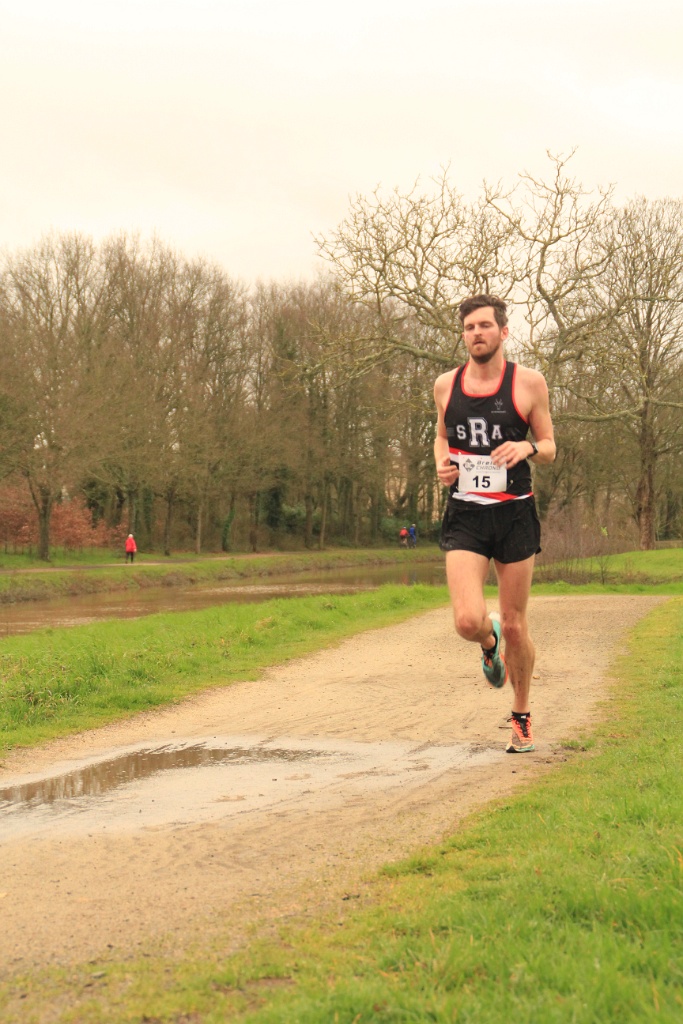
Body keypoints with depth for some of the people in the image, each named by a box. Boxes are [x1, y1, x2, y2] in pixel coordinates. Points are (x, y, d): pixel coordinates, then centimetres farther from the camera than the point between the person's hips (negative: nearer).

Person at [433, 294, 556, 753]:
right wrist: (442, 464, 0)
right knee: (469, 621, -17)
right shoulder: (446, 385, 5)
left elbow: (550, 448, 5)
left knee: (515, 626, 7)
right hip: (464, 517, 1)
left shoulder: (528, 382, -3)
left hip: (514, 515, -1)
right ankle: (490, 644, 23)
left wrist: (528, 447, -18)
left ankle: (522, 715, 30)